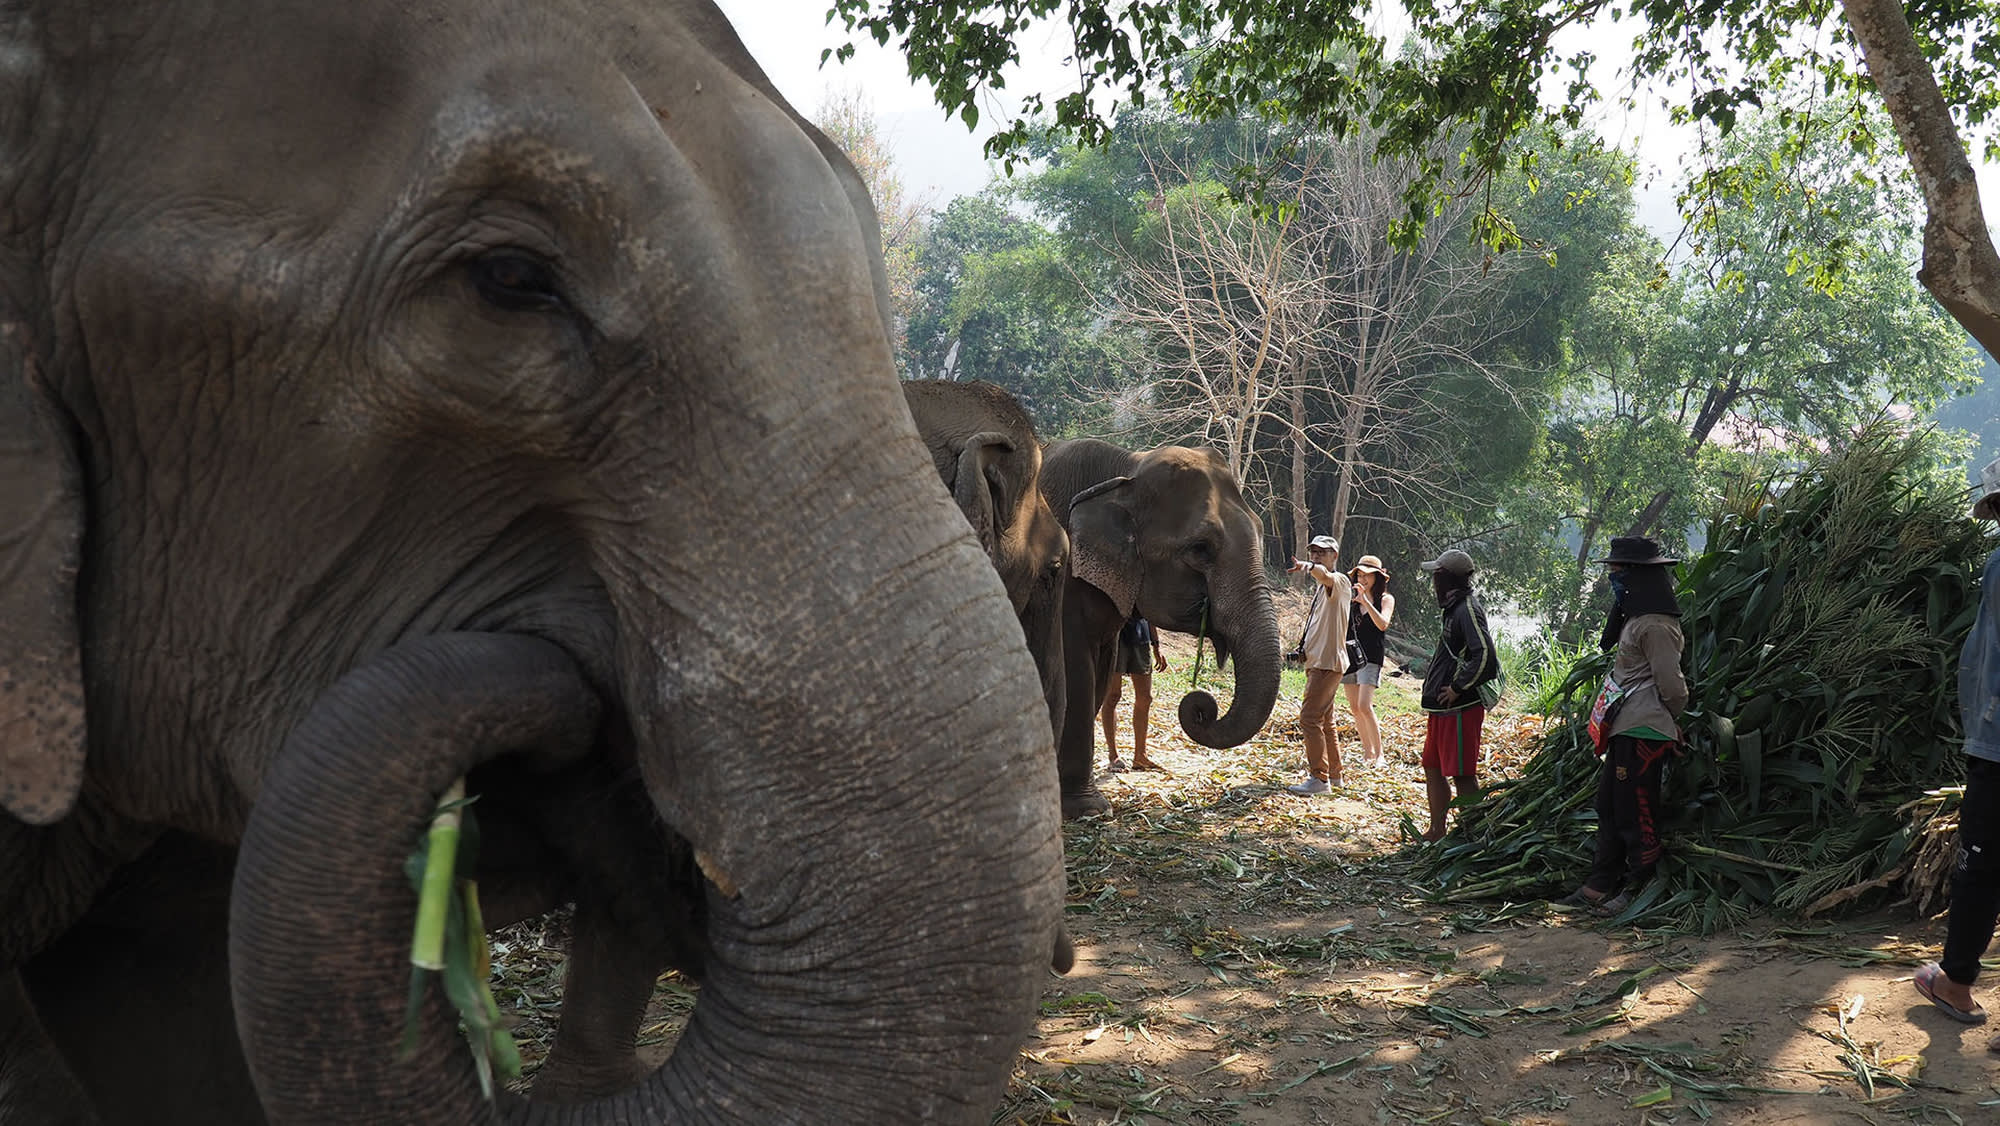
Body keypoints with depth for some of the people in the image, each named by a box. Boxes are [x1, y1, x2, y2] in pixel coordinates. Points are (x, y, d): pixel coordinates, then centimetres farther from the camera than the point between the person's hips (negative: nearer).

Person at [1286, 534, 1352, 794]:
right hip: (1317, 661, 11)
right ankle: (1333, 774, 24)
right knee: (1324, 719, 16)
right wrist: (1304, 648, 18)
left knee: (1310, 717, -15)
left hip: (1328, 662, -11)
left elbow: (1326, 576, -36)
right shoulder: (1320, 587, 20)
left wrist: (1309, 567, -57)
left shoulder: (1340, 581, -10)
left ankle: (1319, 778, -14)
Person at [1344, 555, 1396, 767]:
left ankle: (1379, 754, -8)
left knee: (1365, 706, -16)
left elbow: (1382, 624, -18)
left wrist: (1365, 601, -23)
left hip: (1371, 657, -6)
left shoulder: (1385, 599, 0)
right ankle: (1367, 752, 14)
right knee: (1354, 708, 5)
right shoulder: (1353, 600, 14)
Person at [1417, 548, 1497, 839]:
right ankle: (1436, 831, 26)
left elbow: (1485, 656, -27)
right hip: (1441, 707, 11)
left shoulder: (1467, 609, -16)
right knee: (1433, 767, 16)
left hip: (1461, 708, -11)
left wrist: (1457, 689, -20)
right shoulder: (1455, 607, 15)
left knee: (1462, 773, -5)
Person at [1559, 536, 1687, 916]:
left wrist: (1673, 718, -1)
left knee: (1636, 813, -3)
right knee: (1610, 806, 13)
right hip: (1626, 728, 11)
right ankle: (1598, 887, 19)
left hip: (1644, 731, -11)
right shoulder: (1636, 617, 16)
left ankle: (1638, 890, 7)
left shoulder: (1655, 624, -18)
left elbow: (1670, 684, -18)